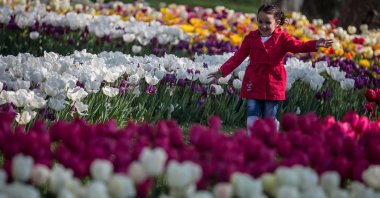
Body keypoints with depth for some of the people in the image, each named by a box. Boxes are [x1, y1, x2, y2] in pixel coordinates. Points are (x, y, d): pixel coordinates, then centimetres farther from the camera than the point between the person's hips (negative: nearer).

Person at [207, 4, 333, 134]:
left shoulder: (282, 38, -3)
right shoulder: (251, 38, 3)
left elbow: (298, 46, -19)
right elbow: (238, 57, 3)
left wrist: (315, 45, -38)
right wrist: (222, 71, -5)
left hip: (273, 85, -1)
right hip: (254, 85, 1)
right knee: (252, 121, -3)